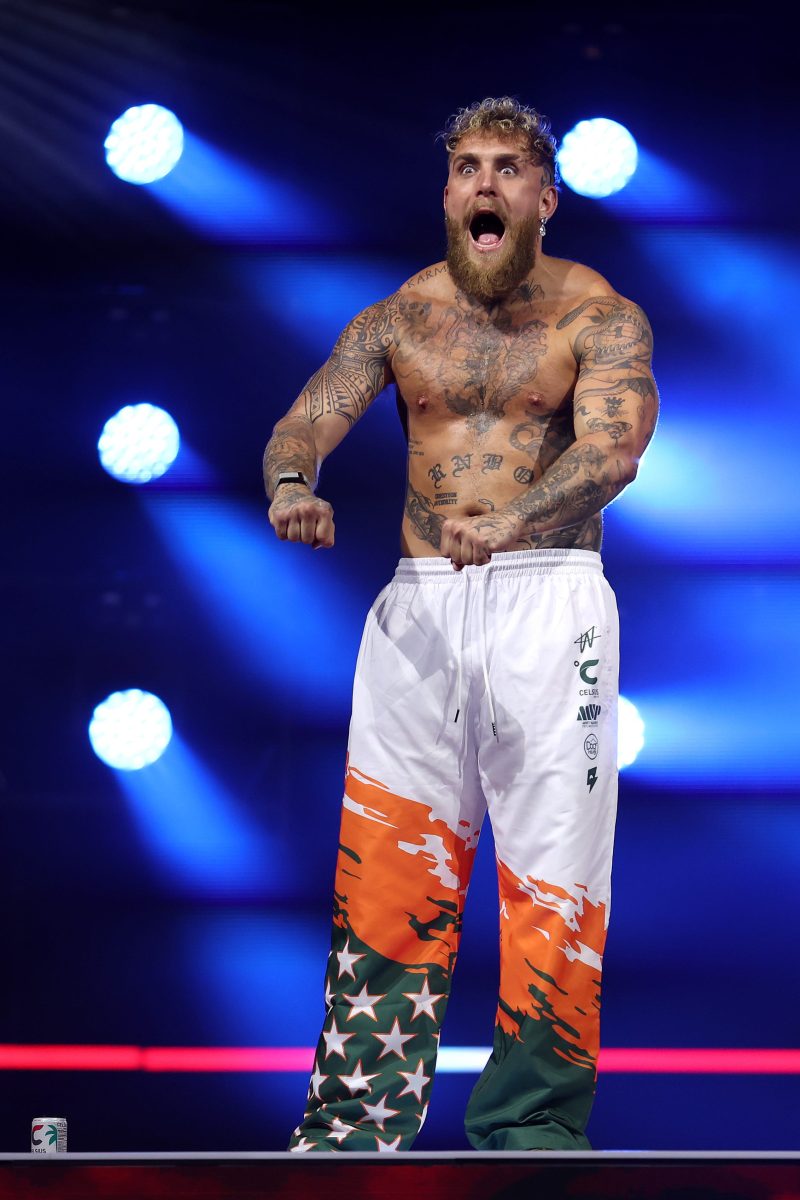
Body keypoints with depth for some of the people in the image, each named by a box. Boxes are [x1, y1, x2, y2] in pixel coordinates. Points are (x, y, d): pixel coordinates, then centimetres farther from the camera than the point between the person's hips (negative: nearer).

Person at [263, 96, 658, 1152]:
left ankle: (531, 1128, 1)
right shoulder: (399, 319, 10)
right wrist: (292, 487, -23)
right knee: (384, 870, 1)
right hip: (418, 606, 3)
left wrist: (509, 521, -36)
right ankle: (356, 1126, 5)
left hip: (547, 600, -3)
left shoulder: (601, 318, -1)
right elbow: (307, 420, 2)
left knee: (551, 877, -5)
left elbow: (613, 445, -17)